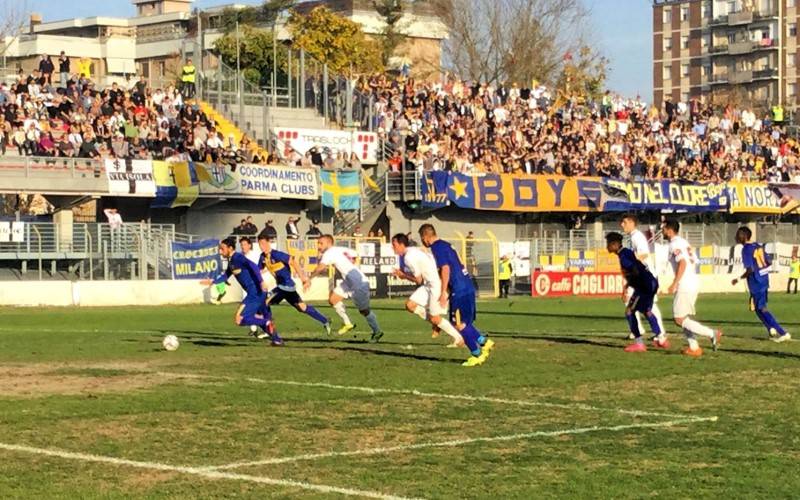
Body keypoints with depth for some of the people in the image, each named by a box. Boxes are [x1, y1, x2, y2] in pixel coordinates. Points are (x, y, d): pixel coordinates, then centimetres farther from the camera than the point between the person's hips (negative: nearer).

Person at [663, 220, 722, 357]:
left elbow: (682, 263, -23)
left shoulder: (675, 244, -10)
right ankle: (694, 347, 12)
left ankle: (711, 334, -14)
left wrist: (674, 283, -23)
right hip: (694, 282, 10)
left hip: (685, 285, -10)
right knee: (685, 317, 16)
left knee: (680, 319, -7)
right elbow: (694, 262, 20)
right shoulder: (684, 242, 19)